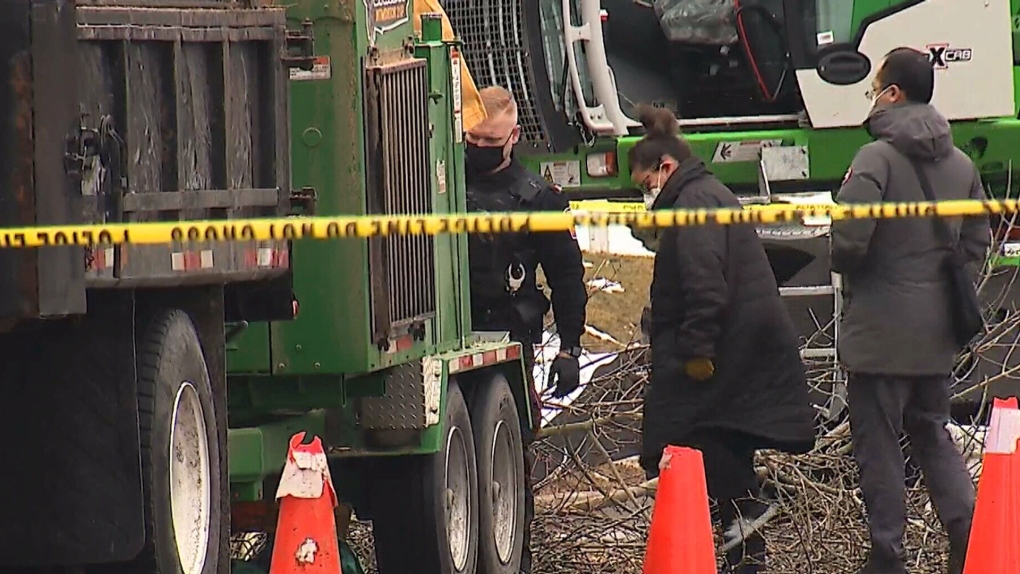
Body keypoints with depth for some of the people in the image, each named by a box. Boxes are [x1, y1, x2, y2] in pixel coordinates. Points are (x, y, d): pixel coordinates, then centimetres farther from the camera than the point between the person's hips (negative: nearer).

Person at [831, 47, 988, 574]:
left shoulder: (877, 159, -15)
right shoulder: (960, 163, 7)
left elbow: (848, 241, -23)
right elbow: (977, 242, 11)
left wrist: (846, 269, -1)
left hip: (881, 331, -6)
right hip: (937, 333, 6)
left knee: (878, 443, 2)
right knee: (933, 436, 17)